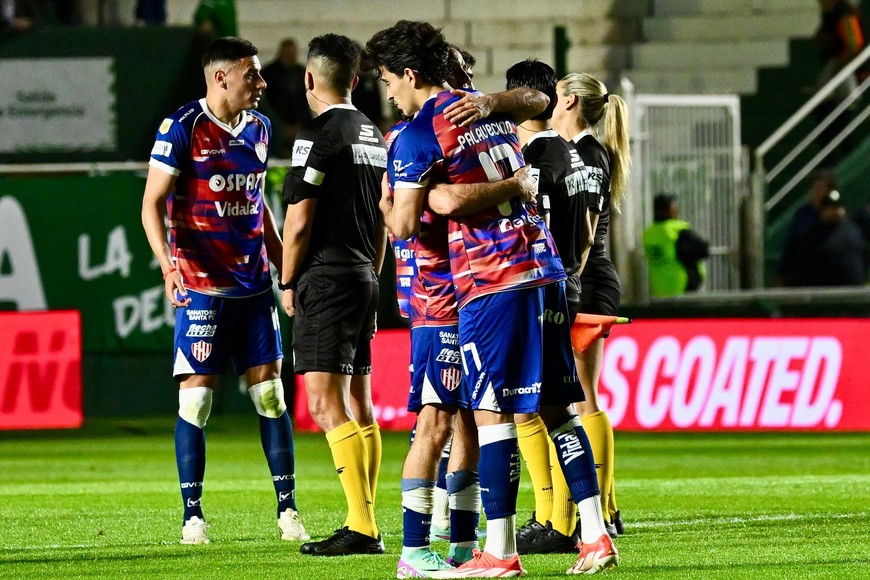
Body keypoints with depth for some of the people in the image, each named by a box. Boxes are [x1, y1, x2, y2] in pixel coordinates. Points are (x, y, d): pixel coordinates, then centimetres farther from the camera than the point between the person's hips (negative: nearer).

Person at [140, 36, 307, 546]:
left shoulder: (259, 128, 11)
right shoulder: (182, 129, -8)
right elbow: (153, 203, -9)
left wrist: (285, 264, 21)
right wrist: (169, 265, -22)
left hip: (254, 283, 6)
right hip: (201, 287, -6)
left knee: (270, 393, 4)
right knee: (196, 397, -4)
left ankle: (288, 507, 9)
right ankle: (193, 515, 3)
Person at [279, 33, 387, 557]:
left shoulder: (318, 136, -13)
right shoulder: (375, 137, 13)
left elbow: (299, 222, -14)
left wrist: (288, 283, -3)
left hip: (325, 278, -9)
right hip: (364, 278, 9)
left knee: (327, 406, -11)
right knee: (359, 407, 12)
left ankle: (361, 527, -17)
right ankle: (366, 525, 12)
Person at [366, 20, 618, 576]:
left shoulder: (417, 135, -6)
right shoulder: (492, 111, 16)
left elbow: (405, 223, -6)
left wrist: (385, 205, 15)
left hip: (490, 282, -7)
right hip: (545, 268, 7)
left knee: (494, 414, -5)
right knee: (557, 408, 9)